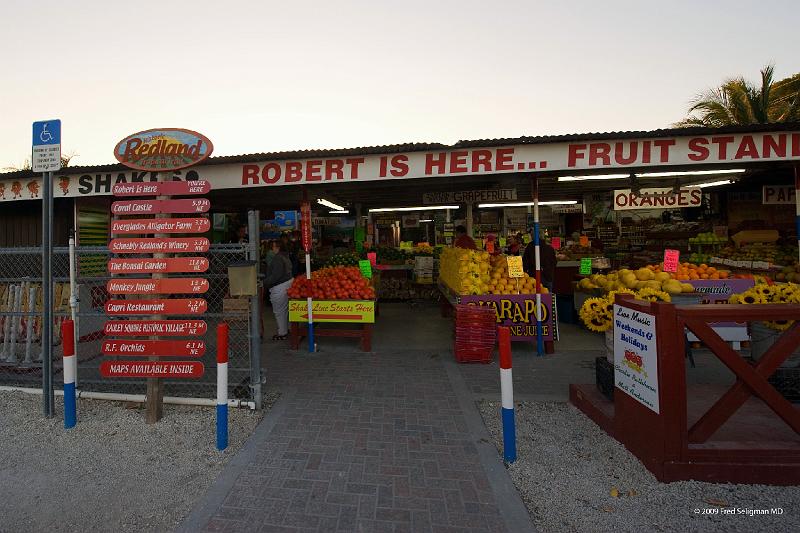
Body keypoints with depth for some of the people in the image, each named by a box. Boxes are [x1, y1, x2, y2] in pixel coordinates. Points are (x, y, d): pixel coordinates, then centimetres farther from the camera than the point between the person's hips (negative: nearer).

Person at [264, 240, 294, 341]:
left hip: (279, 288, -11)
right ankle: (285, 329, 31)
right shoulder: (285, 257, 13)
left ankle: (282, 333, 9)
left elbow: (276, 275, -24)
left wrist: (264, 282, -17)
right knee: (284, 310, 20)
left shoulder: (278, 259, -19)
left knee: (279, 311, 0)